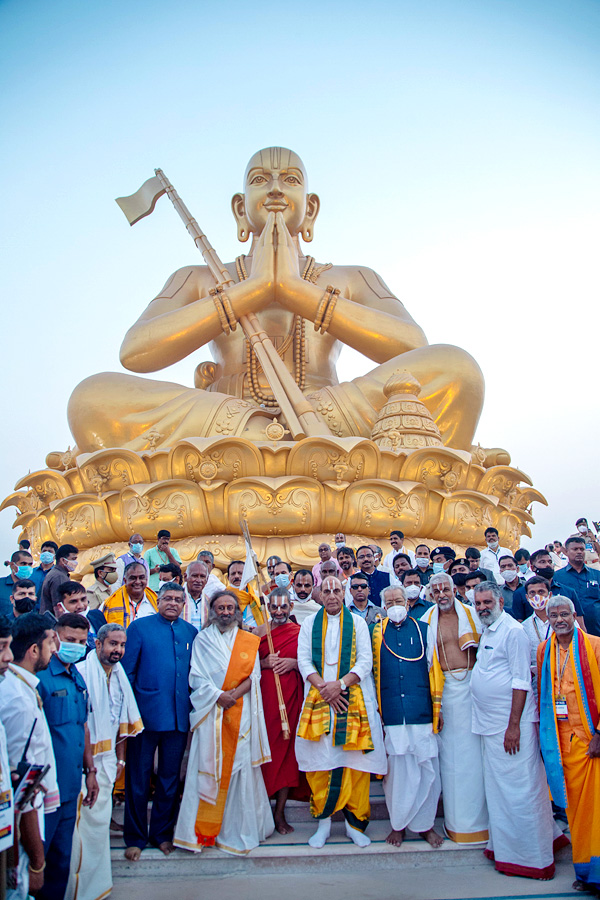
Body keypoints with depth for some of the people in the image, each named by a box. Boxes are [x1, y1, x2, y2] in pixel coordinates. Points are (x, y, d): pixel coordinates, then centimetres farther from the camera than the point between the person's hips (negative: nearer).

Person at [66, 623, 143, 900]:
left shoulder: (118, 676, 8)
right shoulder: (81, 673, -15)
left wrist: (120, 757, 15)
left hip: (107, 760, 7)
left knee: (101, 818, 15)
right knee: (89, 818, -4)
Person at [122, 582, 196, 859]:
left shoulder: (190, 632, 8)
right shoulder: (139, 627, -1)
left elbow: (195, 673, 12)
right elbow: (127, 671, -1)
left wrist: (194, 707, 6)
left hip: (179, 716, 3)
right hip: (146, 712, -3)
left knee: (170, 777, 13)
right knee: (139, 777, 7)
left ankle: (162, 833, 28)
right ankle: (135, 837, 22)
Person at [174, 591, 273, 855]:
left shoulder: (248, 641, 9)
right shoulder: (203, 640, 6)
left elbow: (253, 676, 2)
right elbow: (197, 677, -1)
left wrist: (234, 694, -13)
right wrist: (218, 696, -14)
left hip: (241, 713, 1)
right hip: (210, 712, -1)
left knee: (239, 767, 1)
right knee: (208, 767, -2)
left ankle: (238, 829, 13)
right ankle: (204, 830, 7)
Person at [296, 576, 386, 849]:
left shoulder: (357, 623, 7)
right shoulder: (309, 623, 10)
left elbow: (365, 661, 0)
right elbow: (304, 660, 3)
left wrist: (340, 684, -13)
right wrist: (324, 687, -11)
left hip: (353, 700, 0)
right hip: (318, 700, 1)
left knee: (355, 760, -1)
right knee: (320, 759, -1)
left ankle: (354, 821, 10)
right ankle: (323, 821, 10)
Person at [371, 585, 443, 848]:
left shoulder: (423, 629, 10)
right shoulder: (377, 632, 9)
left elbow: (433, 666, 9)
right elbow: (370, 668, 9)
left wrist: (436, 702, 3)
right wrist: (376, 704, 2)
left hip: (421, 710, 0)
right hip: (391, 712, 0)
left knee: (426, 766, 2)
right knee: (397, 767, 4)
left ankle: (425, 823, 17)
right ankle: (399, 823, 19)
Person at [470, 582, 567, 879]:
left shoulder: (513, 631, -13)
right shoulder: (487, 632, 14)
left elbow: (521, 681, -17)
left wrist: (514, 725, -20)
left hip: (511, 724, -9)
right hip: (490, 725, 9)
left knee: (520, 791, -2)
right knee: (497, 790, 15)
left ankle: (532, 857, 9)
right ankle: (504, 848, 26)